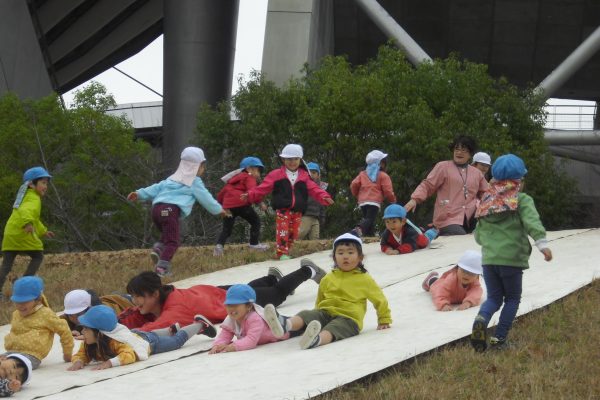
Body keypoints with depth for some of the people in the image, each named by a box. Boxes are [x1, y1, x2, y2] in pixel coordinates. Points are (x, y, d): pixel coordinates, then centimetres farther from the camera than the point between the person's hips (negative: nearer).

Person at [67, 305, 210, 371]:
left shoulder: (115, 341, -48)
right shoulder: (89, 343, -28)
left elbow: (129, 355, -59)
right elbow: (81, 355, -23)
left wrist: (110, 363, -72)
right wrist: (79, 361, -46)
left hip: (149, 342, -5)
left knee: (178, 340, 22)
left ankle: (199, 324, 45)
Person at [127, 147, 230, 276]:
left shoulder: (172, 178, 28)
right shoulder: (194, 182, 10)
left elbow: (157, 188, 22)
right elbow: (205, 198, 15)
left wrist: (140, 194, 18)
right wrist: (219, 210, 27)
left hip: (157, 208, 7)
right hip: (171, 210, -7)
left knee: (167, 235, 25)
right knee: (172, 241, -5)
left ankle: (158, 247, -3)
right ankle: (162, 266, -20)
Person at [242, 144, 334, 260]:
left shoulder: (304, 176, 10)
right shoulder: (276, 175, 2)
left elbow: (314, 189, 5)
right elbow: (263, 187, -2)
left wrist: (324, 196, -12)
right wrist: (251, 194, -13)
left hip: (297, 211, 3)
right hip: (282, 210, -3)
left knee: (293, 233, 7)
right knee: (282, 232, -12)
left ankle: (287, 252, 19)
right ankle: (282, 253, -8)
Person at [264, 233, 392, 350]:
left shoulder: (365, 279, 7)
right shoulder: (328, 279, 18)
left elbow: (380, 300, 16)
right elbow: (320, 300, 30)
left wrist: (384, 320, 22)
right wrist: (317, 317, 32)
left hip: (349, 317, -5)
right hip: (326, 312, 5)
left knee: (331, 330, -38)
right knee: (306, 315, -25)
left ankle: (316, 339, -72)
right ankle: (285, 324, -56)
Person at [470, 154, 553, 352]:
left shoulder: (486, 202, 13)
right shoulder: (522, 200, -3)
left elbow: (478, 235, 19)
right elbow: (532, 222, -21)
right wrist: (542, 243, -31)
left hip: (488, 259, 4)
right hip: (512, 259, -4)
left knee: (494, 298, 15)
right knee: (512, 298, 13)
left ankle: (481, 319, -16)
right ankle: (499, 338, 5)